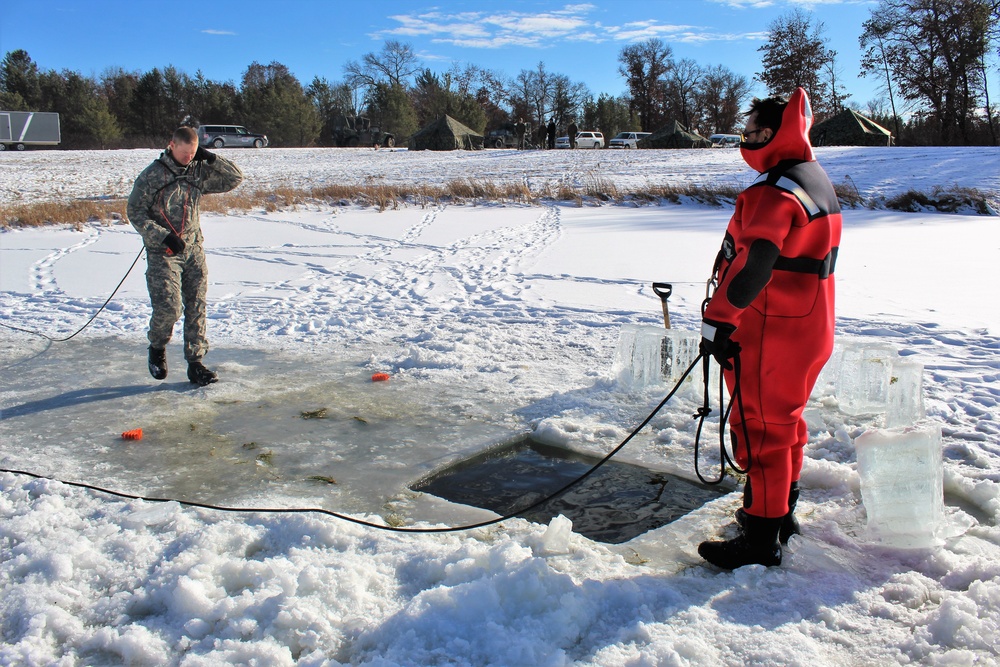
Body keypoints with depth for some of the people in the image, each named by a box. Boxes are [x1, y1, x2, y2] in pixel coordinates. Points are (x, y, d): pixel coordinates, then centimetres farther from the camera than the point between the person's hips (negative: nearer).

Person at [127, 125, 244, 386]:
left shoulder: (199, 172, 4)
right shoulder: (152, 175, -7)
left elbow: (235, 178, 7)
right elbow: (135, 212, -7)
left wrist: (211, 159, -7)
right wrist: (163, 237, -17)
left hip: (193, 249, 4)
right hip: (162, 252, -4)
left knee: (196, 306, 3)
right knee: (169, 306, -12)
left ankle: (195, 363, 12)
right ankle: (157, 348, 17)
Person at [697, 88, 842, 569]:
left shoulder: (774, 194, -22)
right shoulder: (816, 180, 12)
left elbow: (750, 267, -28)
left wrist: (717, 321, -20)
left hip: (771, 335, -10)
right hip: (809, 328, 10)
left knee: (760, 428, -1)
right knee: (785, 421, 21)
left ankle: (762, 539, 8)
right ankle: (782, 512, 36)